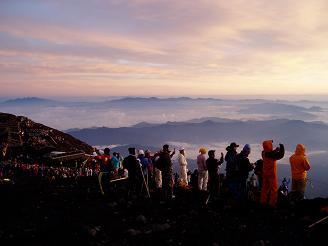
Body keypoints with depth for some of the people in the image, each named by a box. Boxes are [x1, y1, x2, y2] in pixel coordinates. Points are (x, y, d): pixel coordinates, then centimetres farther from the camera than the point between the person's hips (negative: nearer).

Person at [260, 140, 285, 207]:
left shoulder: (264, 153, 1)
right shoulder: (272, 154, -22)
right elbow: (281, 155, -18)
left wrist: (276, 150, 16)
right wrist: (282, 147, -5)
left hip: (265, 173, 7)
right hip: (272, 174, -7)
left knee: (265, 187, 14)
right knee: (273, 188, 3)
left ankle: (263, 201, 20)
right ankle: (272, 203, 6)